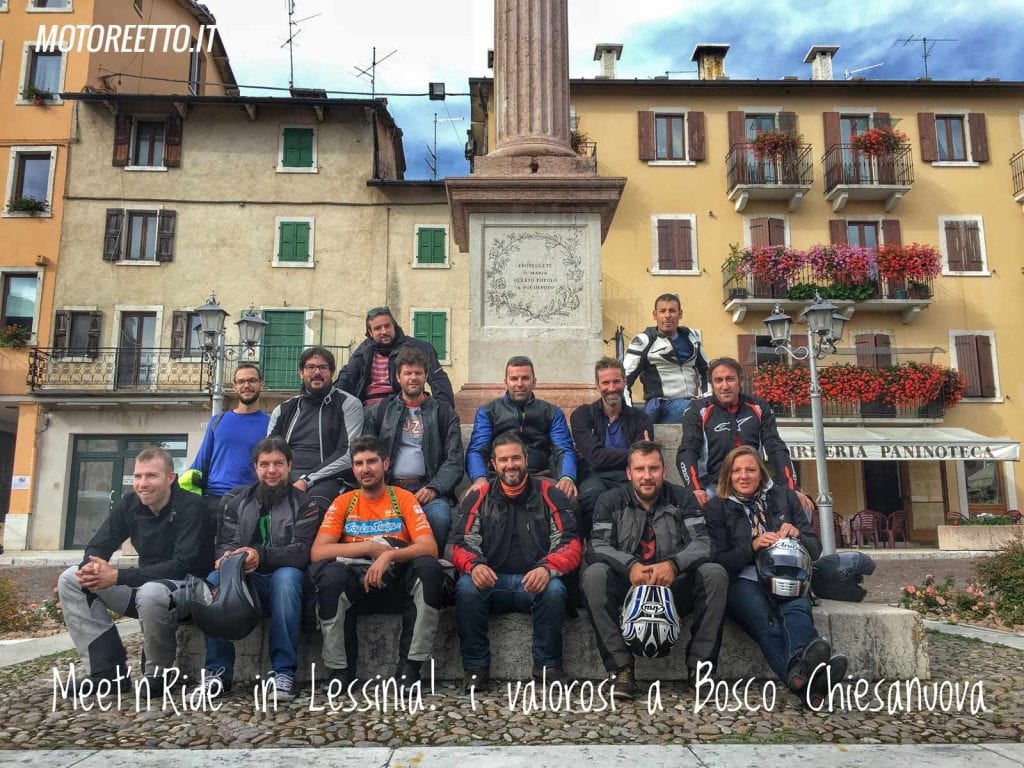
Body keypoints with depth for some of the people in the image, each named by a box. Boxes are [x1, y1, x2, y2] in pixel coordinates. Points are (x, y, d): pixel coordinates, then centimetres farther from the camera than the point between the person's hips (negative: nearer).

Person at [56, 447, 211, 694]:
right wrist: (91, 567, -26)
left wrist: (119, 576, -32)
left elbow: (182, 566, -27)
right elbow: (98, 545, 1)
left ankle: (159, 674, -12)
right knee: (70, 579, -5)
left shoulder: (190, 507, -18)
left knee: (151, 593, -40)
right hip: (144, 585, 7)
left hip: (187, 588, -7)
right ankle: (109, 671, -7)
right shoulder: (129, 503, 1)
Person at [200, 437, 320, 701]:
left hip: (282, 576, -2)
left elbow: (302, 551, -12)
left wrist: (261, 556, -31)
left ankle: (283, 671, -30)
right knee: (214, 580, -28)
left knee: (287, 577, -36)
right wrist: (227, 557, -24)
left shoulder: (304, 504, 2)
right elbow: (225, 543, 3)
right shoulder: (235, 501, 12)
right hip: (243, 580, 3)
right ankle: (218, 670, -21)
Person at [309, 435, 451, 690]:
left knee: (429, 567, -30)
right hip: (357, 583, 0)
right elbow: (317, 552, -6)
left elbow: (430, 549, -9)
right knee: (331, 573, -31)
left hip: (397, 583, 0)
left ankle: (410, 666, -19)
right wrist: (370, 547, -14)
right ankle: (340, 669, -15)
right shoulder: (343, 502, 7)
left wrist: (389, 555, -25)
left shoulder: (404, 498, 4)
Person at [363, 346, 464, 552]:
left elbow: (455, 460, 5)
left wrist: (434, 488, -10)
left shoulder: (444, 413, 13)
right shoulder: (379, 411, 18)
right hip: (389, 487, 1)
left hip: (427, 488, 0)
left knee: (439, 516, -32)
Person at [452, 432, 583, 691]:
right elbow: (462, 544, 1)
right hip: (491, 582, 1)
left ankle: (548, 665, -10)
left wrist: (547, 568, -27)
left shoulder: (550, 494, 2)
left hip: (535, 582, -1)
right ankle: (476, 668, -13)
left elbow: (571, 545, -5)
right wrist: (474, 565, -24)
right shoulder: (478, 497, 6)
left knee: (554, 590, -32)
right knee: (466, 587, -29)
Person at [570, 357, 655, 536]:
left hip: (628, 480, 1)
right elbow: (596, 457, -5)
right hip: (595, 478, -1)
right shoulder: (582, 416, 10)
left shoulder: (640, 418, 15)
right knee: (593, 491, -37)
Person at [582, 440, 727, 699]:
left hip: (674, 588, 1)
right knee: (594, 574, -29)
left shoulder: (682, 499, 5)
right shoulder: (611, 501, 4)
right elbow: (597, 546, -10)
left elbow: (702, 542, -8)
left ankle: (699, 665, -15)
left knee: (715, 574, -24)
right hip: (627, 588, 0)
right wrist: (630, 565, -31)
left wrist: (673, 564, -30)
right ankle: (620, 667, -24)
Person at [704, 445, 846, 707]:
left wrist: (797, 536, -7)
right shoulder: (717, 507, 12)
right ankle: (807, 681, -63)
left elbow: (815, 548, 16)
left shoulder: (784, 496, 19)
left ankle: (800, 673, -64)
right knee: (766, 621, -37)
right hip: (743, 581, -2)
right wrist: (752, 546, -13)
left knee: (797, 609, -36)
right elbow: (719, 561, 3)